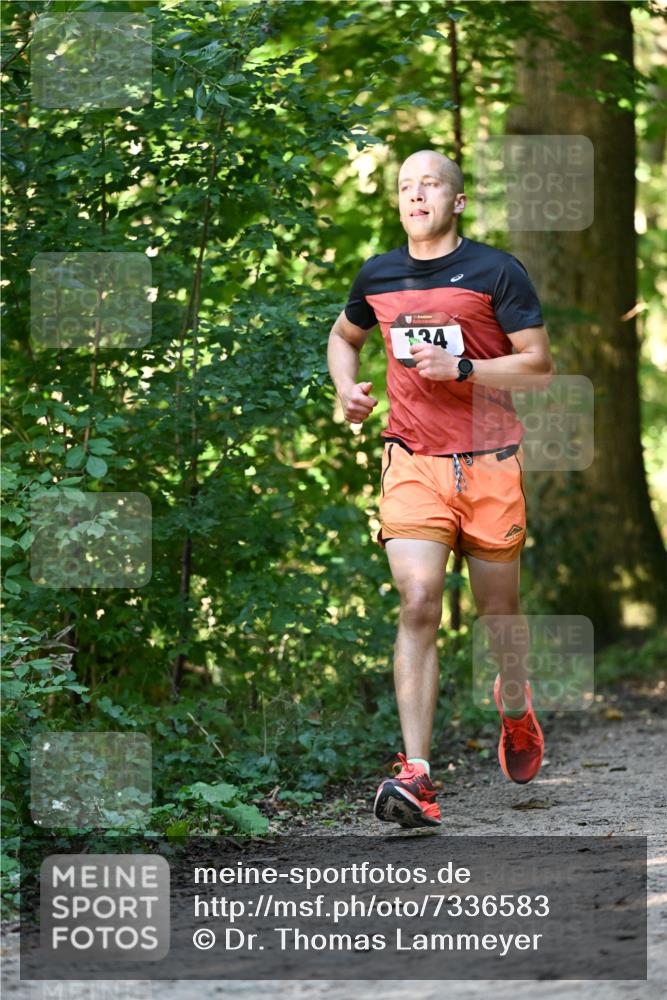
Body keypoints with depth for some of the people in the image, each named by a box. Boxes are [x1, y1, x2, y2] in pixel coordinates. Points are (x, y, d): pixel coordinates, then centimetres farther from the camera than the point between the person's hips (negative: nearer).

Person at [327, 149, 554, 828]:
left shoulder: (497, 272, -3)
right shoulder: (377, 276, 8)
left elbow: (539, 366, -4)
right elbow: (343, 335, 29)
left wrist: (461, 369, -17)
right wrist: (347, 388, 8)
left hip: (490, 464, -1)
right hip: (413, 464, 1)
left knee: (497, 609, 10)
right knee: (417, 604, -15)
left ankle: (515, 705, 45)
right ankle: (416, 774, -21)